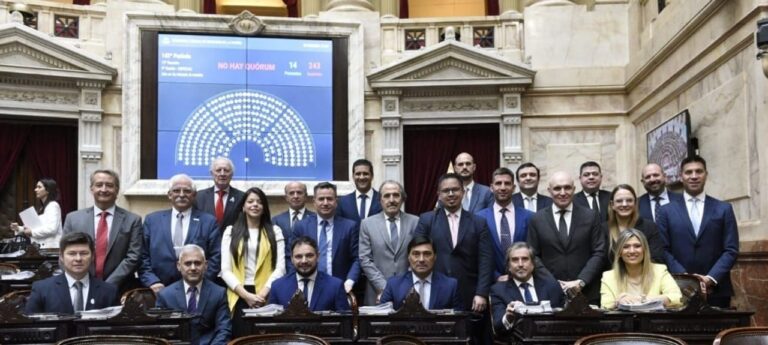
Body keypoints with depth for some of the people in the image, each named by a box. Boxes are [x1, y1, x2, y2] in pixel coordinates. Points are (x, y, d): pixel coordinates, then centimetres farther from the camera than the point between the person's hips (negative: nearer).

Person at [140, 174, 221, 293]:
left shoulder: (209, 221, 5)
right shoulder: (152, 220, 10)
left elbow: (215, 258, 1)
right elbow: (144, 257, 7)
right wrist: (151, 282, -7)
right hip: (160, 290, 1)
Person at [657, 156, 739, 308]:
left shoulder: (724, 209, 8)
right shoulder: (667, 211, 7)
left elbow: (731, 250, 2)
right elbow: (664, 250, 1)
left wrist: (711, 278, -11)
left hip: (716, 290, 1)